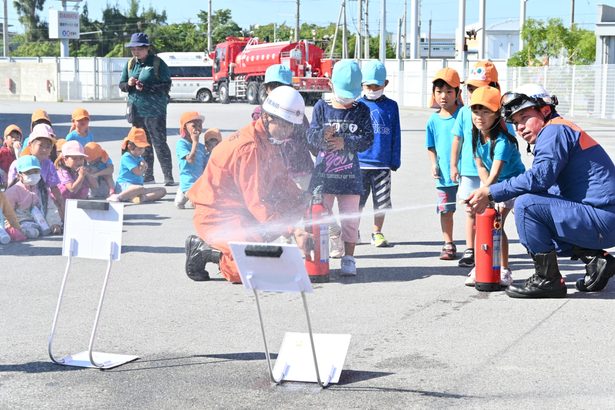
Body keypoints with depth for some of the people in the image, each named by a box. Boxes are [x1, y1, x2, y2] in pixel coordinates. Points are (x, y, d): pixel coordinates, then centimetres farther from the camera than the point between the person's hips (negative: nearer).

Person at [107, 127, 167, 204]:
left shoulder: (139, 158, 20)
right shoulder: (127, 157, -9)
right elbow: (138, 172, -16)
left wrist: (143, 165, 4)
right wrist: (143, 166, 3)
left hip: (137, 186, 9)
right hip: (124, 186, -9)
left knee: (162, 190, -8)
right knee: (141, 188, -44)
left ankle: (143, 198, -33)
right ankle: (118, 197, -27)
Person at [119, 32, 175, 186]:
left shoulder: (157, 63, -5)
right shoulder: (130, 64, 11)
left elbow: (166, 85, -10)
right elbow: (121, 85, 16)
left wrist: (146, 88, -20)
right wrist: (129, 84, -8)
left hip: (154, 110, -6)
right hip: (136, 110, 6)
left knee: (159, 143, -7)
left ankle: (168, 177, -4)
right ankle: (147, 175, 21)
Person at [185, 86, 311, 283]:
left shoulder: (270, 140, 7)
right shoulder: (249, 148, -23)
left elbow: (282, 179, 14)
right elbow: (257, 202, -26)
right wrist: (293, 230, -28)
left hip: (241, 209, 10)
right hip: (216, 215, -10)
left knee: (297, 202, 0)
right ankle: (203, 250, -3)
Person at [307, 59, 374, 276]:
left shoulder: (361, 110, 4)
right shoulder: (322, 107, 2)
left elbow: (368, 138, -4)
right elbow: (311, 136, -4)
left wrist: (345, 142, -17)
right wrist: (323, 135, -26)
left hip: (350, 174, 0)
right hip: (323, 172, 0)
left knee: (350, 218, 3)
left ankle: (348, 259, 12)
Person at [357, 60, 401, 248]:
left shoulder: (391, 106, 5)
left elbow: (395, 135, 7)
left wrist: (394, 161, 4)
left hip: (382, 164, 1)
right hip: (359, 163, -1)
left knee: (381, 201, 6)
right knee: (357, 200, 5)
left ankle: (377, 233, 19)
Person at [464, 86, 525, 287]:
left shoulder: (501, 141, -33)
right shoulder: (476, 134, -11)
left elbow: (495, 174, -43)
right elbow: (480, 165, -5)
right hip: (489, 183, 7)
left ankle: (504, 269, -7)